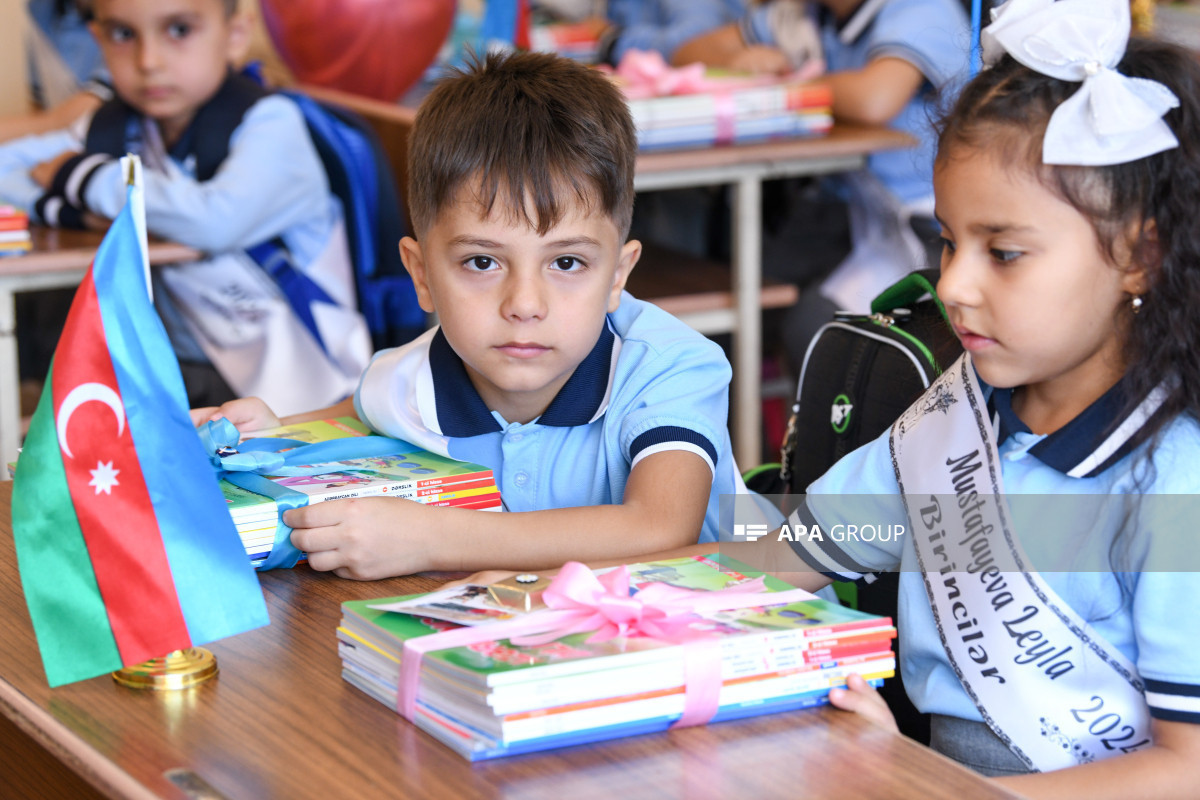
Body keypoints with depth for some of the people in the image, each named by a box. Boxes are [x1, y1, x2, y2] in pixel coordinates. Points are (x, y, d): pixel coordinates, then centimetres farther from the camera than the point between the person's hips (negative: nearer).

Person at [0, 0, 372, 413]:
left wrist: (86, 179, -18)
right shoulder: (113, 129, 4)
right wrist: (75, 208, -16)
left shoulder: (270, 123, -14)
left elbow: (216, 220, -32)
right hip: (178, 365, 5)